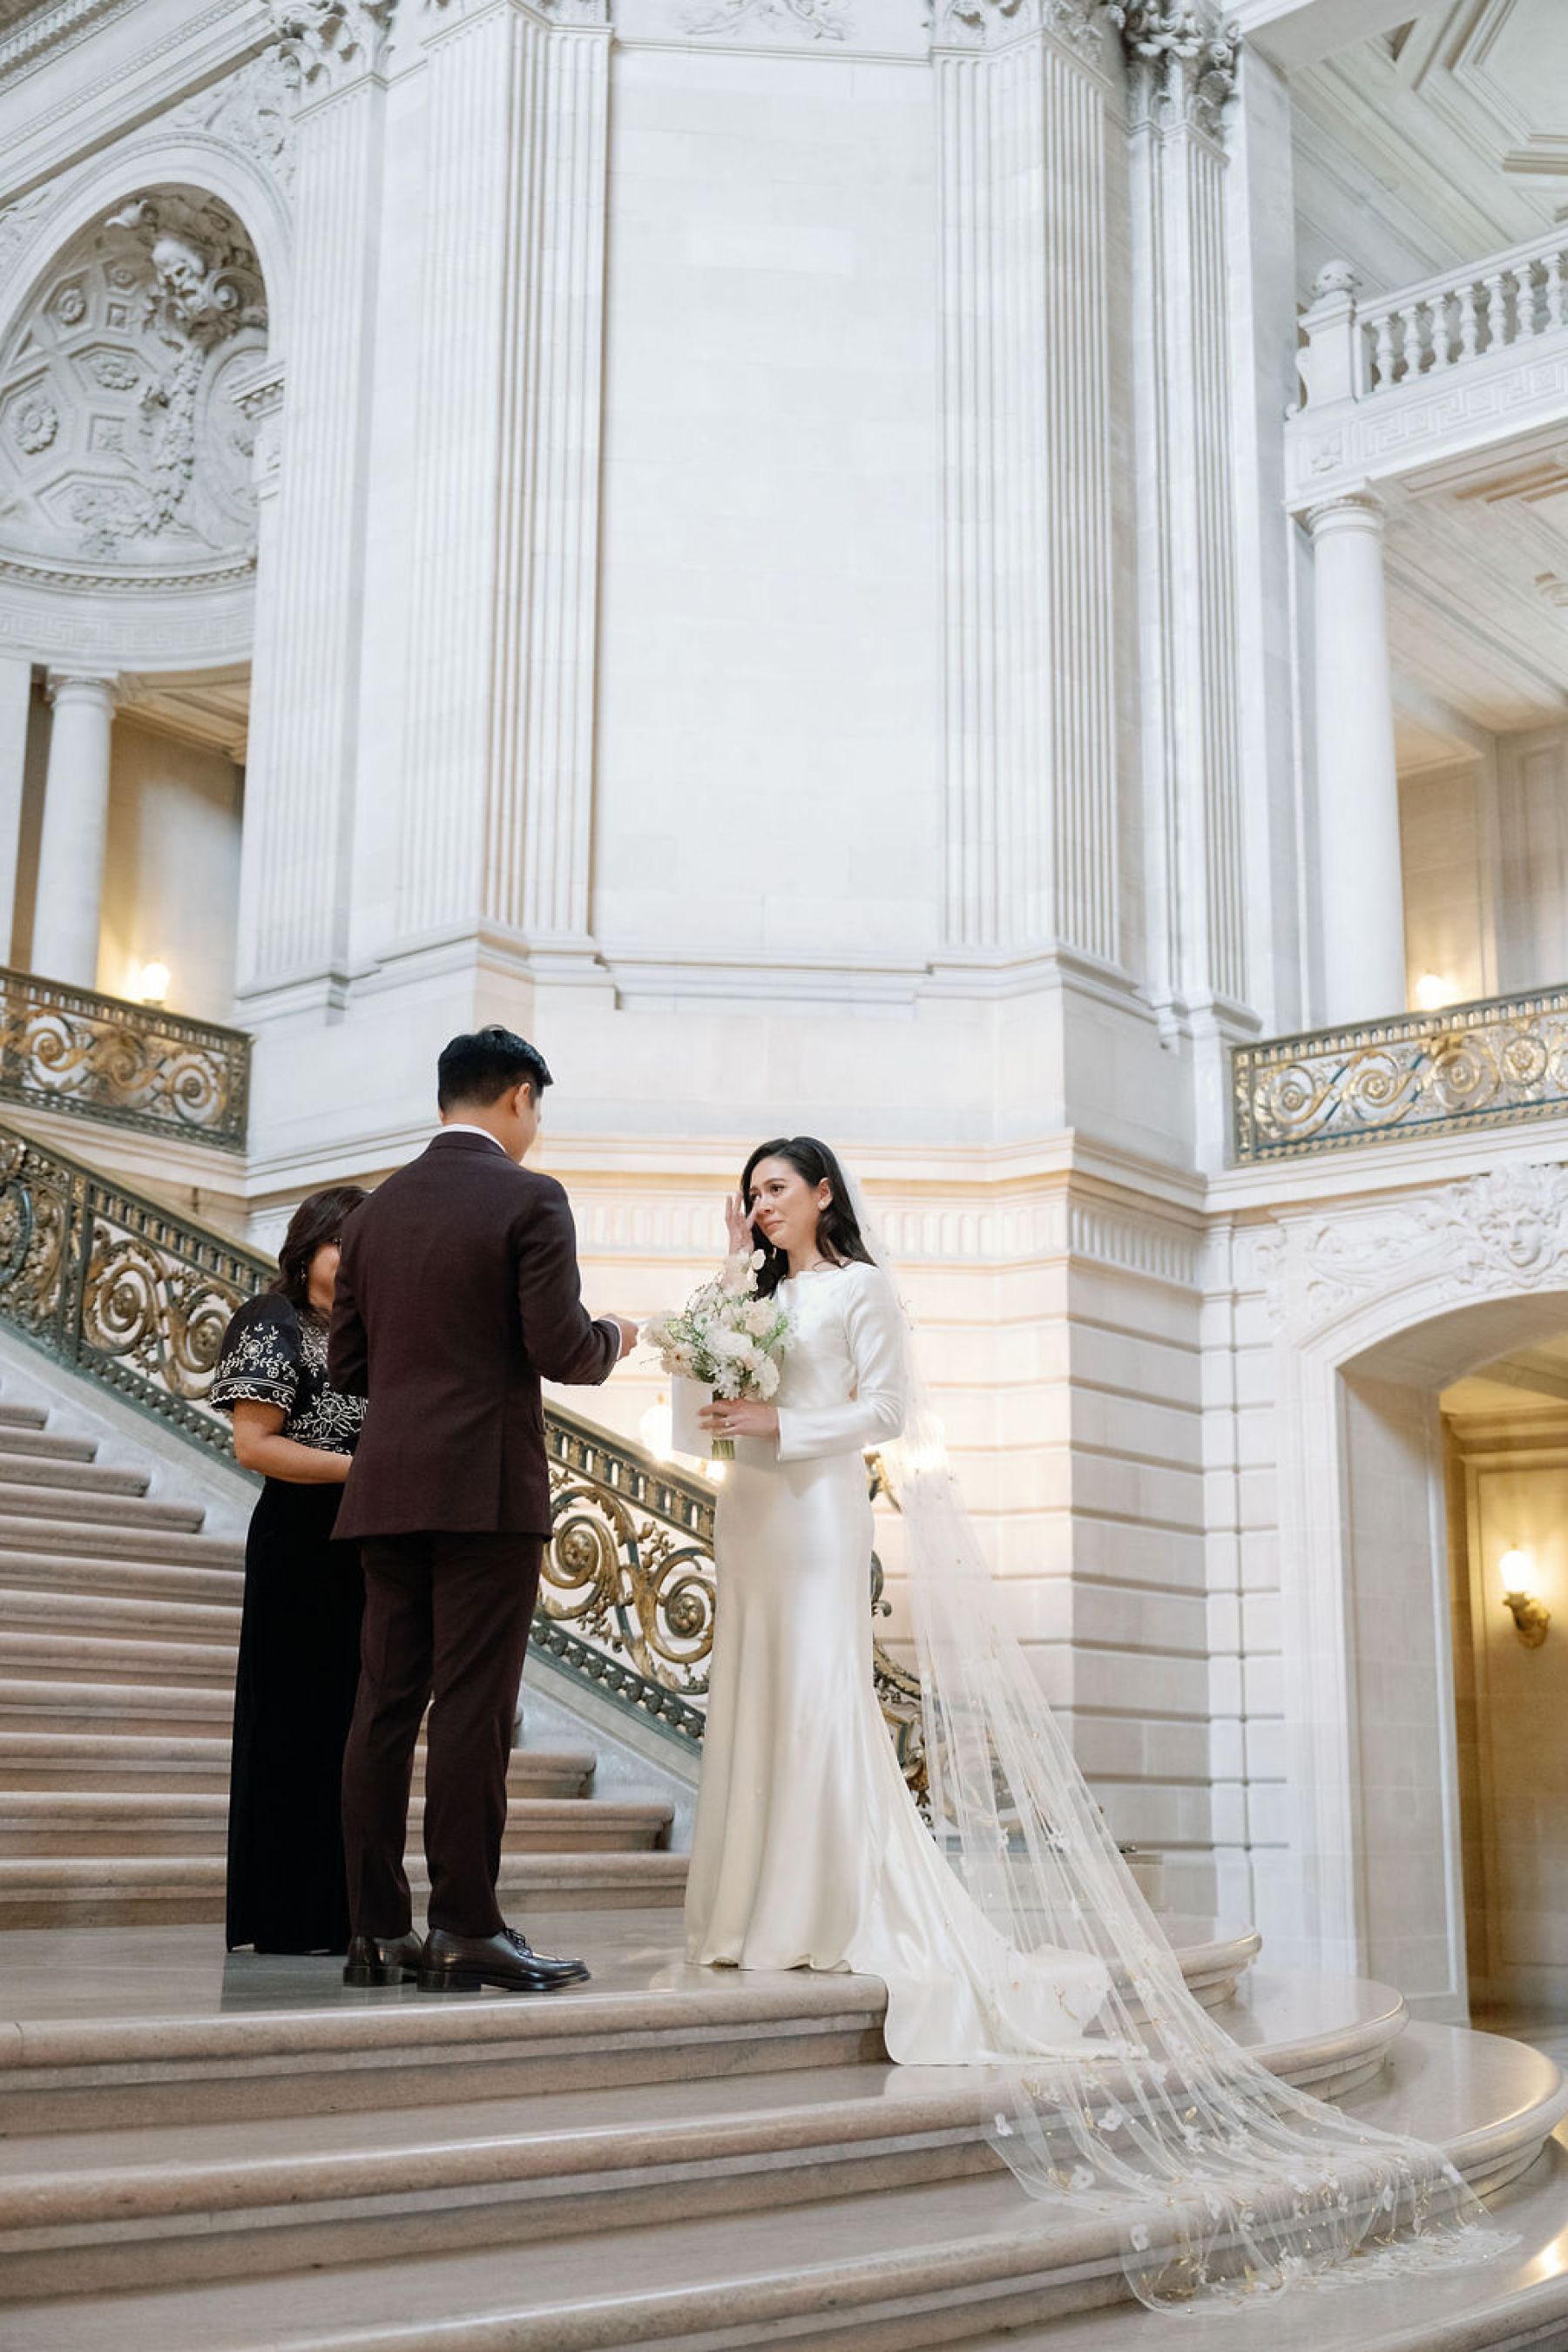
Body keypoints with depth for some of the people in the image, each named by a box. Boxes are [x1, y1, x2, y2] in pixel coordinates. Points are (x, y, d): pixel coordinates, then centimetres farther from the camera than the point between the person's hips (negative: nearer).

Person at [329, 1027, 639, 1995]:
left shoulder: (378, 1208, 13)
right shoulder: (529, 1198, -6)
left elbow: (348, 1362, 14)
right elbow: (560, 1348, -13)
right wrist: (614, 1335, 8)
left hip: (389, 1488, 6)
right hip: (488, 1487, -6)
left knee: (385, 1705, 7)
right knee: (472, 1708, -4)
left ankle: (379, 1931, 11)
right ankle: (467, 1929, -1)